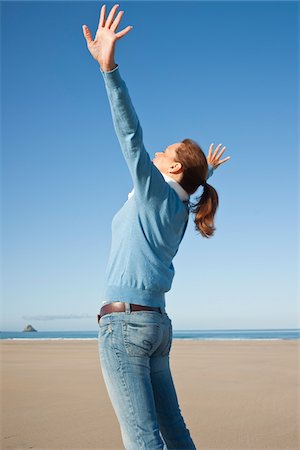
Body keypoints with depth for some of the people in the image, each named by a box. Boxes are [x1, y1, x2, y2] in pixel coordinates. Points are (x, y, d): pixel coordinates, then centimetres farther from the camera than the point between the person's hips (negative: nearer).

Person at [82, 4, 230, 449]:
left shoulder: (155, 191, -4)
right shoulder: (181, 208, 17)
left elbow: (131, 134, -17)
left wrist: (108, 67, -25)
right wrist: (207, 173, 57)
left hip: (124, 321, -9)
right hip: (157, 324, 9)